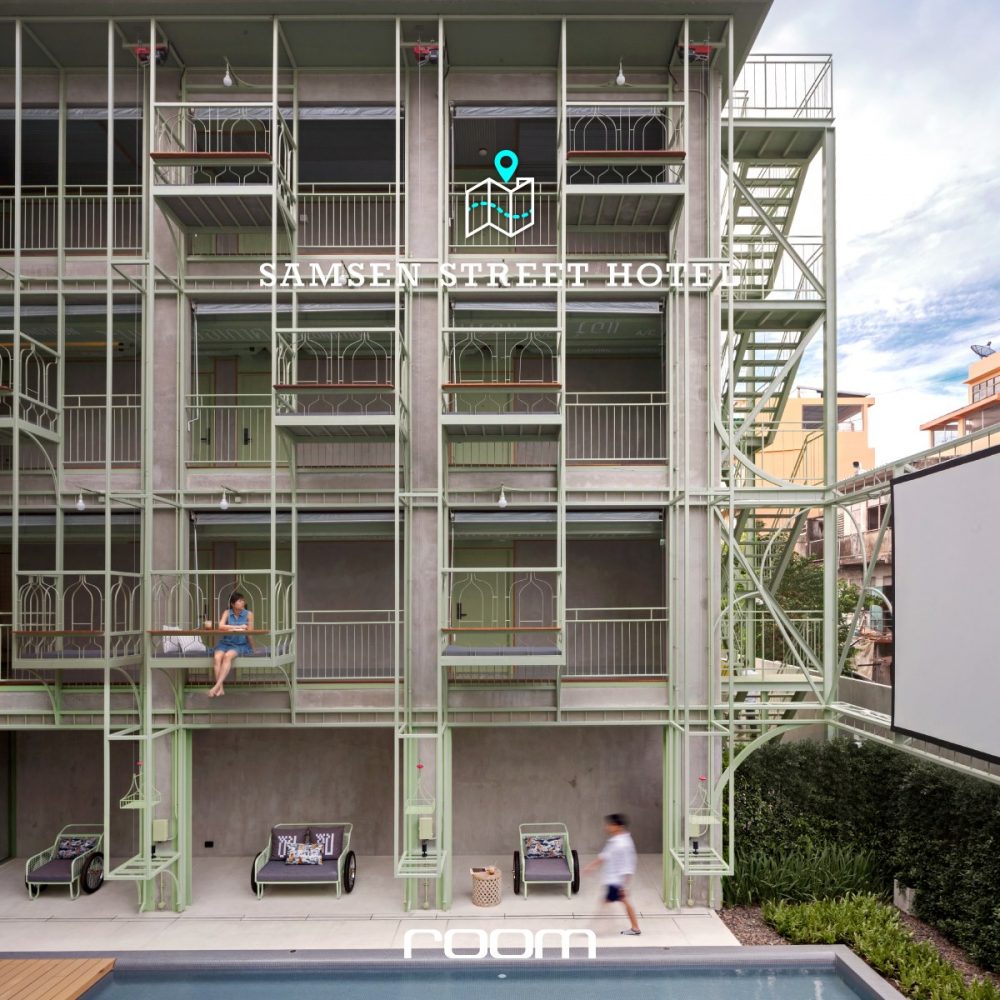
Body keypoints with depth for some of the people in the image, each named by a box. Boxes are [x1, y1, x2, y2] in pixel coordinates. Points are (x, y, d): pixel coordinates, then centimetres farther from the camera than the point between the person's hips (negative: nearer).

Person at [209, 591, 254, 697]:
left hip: (241, 645, -2)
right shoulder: (227, 613, 3)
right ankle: (220, 688, -29)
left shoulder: (249, 614, -2)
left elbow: (249, 632, -3)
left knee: (228, 656, -32)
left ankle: (217, 686, -32)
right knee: (217, 657, -29)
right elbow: (221, 627, -13)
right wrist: (238, 627, -17)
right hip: (225, 643, 2)